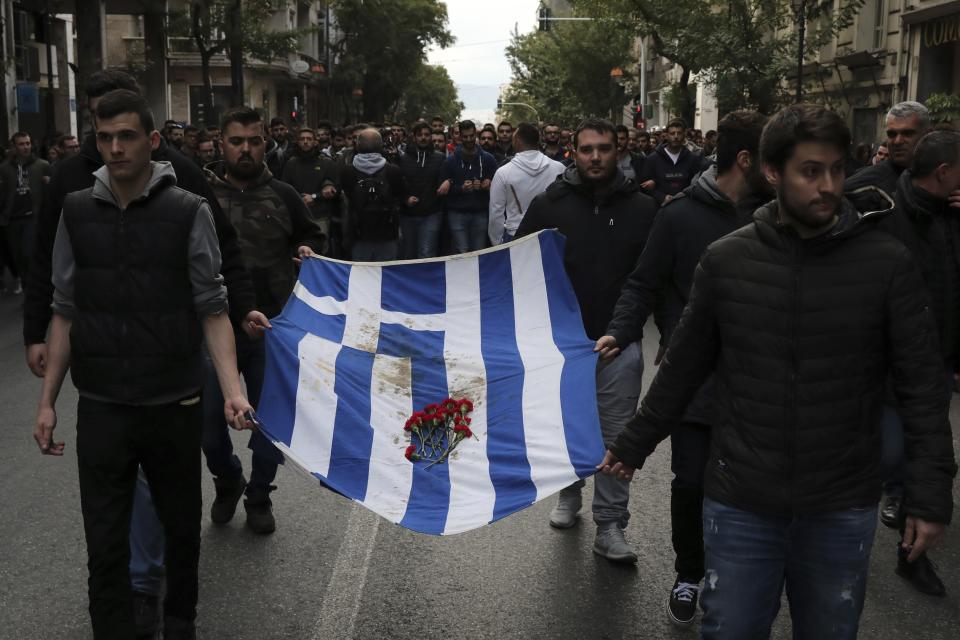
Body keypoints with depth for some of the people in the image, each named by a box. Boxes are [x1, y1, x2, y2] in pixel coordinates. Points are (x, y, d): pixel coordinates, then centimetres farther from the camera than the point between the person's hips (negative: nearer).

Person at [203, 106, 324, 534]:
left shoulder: (283, 196, 4)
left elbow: (312, 234, 17)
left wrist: (307, 250, -4)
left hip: (272, 327, 1)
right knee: (207, 418, 8)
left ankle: (259, 496, 30)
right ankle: (227, 482, 36)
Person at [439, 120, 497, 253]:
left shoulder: (487, 159, 7)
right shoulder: (451, 161, 3)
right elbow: (443, 188, 1)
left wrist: (487, 185, -14)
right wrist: (460, 188, -16)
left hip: (481, 213, 1)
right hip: (457, 214, -1)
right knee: (461, 253, -5)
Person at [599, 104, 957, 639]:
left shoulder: (888, 263, -7)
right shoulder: (725, 261, -3)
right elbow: (684, 368, 8)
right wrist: (634, 445, 14)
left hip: (843, 509, 0)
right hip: (740, 502, 1)